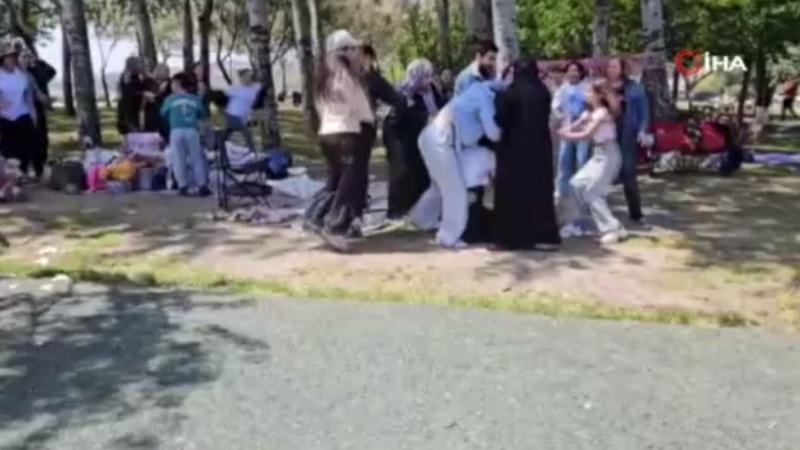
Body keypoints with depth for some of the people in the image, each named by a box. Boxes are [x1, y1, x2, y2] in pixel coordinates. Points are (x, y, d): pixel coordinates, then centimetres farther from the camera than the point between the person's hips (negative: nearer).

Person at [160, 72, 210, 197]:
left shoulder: (171, 99, 6)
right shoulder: (195, 99, 10)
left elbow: (163, 114, 13)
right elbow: (202, 114, 15)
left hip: (176, 130, -1)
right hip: (192, 130, 1)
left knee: (179, 159, 5)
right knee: (197, 158, 6)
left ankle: (182, 186, 3)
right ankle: (202, 185, 3)